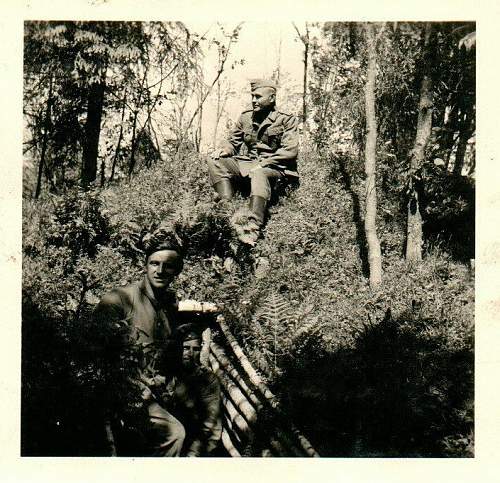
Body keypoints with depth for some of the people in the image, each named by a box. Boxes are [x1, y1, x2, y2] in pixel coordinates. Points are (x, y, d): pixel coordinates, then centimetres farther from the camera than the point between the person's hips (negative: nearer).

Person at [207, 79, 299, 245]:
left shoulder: (286, 120, -3)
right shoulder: (246, 117, 13)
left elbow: (290, 151, -13)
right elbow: (234, 141, 22)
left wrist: (263, 163, -21)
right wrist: (225, 150, -3)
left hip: (276, 167, -6)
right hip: (249, 162, 6)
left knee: (259, 174, -40)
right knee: (215, 162, -12)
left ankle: (253, 228, -52)